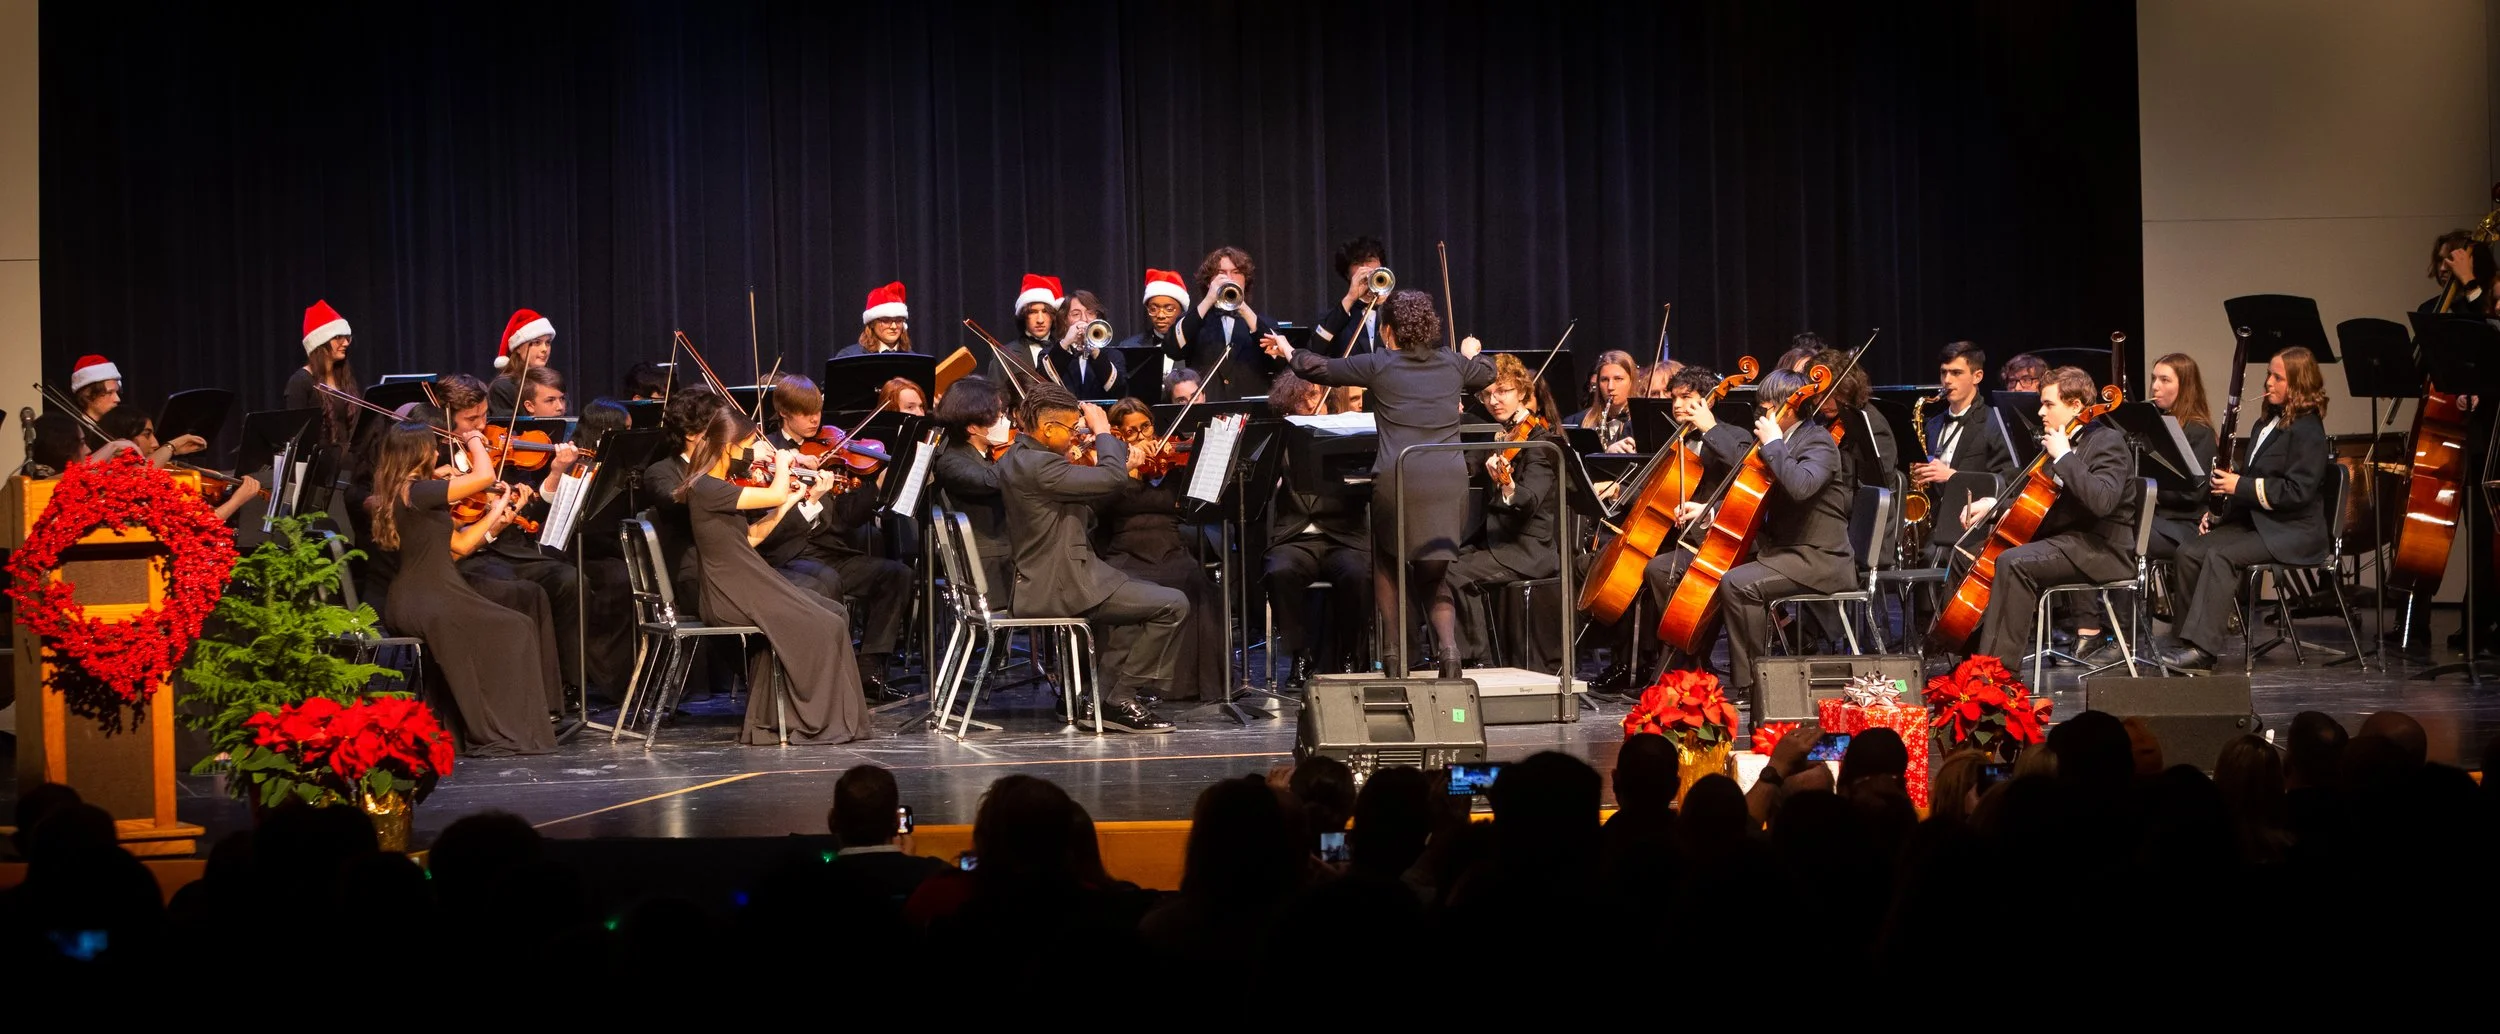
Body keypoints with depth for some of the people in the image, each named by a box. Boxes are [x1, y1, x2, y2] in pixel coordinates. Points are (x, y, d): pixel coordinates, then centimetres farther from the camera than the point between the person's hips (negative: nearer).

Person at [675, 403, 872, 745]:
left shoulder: (719, 486, 13)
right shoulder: (707, 488, -18)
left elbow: (750, 537, 18)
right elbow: (775, 494, -25)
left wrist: (793, 499, 14)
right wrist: (782, 459, -5)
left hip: (746, 587, 10)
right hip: (732, 598, -10)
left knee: (835, 615, 5)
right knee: (825, 627, -12)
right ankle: (823, 720, 0)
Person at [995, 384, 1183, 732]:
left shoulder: (1015, 459, 12)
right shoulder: (1037, 465, -22)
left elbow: (1087, 504, 20)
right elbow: (1111, 479, -26)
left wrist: (1128, 469, 12)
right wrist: (1103, 430, -11)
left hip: (1039, 582, 11)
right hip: (1058, 588, -11)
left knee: (1145, 595, 30)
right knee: (1172, 605, -9)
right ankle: (1120, 700, -1)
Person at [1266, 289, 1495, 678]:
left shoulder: (1378, 365, 3)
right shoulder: (1452, 365, 14)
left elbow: (1319, 369, 9)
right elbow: (1487, 374, 35)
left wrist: (1287, 351, 27)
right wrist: (1474, 356, 56)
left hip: (1398, 478, -3)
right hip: (1450, 479, 3)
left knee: (1387, 565, 20)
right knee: (1435, 574, 14)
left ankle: (1396, 650, 12)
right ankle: (1448, 643, -9)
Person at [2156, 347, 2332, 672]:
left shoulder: (2307, 429, -11)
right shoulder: (2267, 421, 17)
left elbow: (2298, 491, -21)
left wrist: (2242, 486, -20)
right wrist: (2219, 511, 8)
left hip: (2293, 531, -9)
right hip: (2254, 520, 9)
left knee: (2221, 556, -29)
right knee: (2189, 552, -10)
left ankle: (2201, 647, -34)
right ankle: (2189, 639, -11)